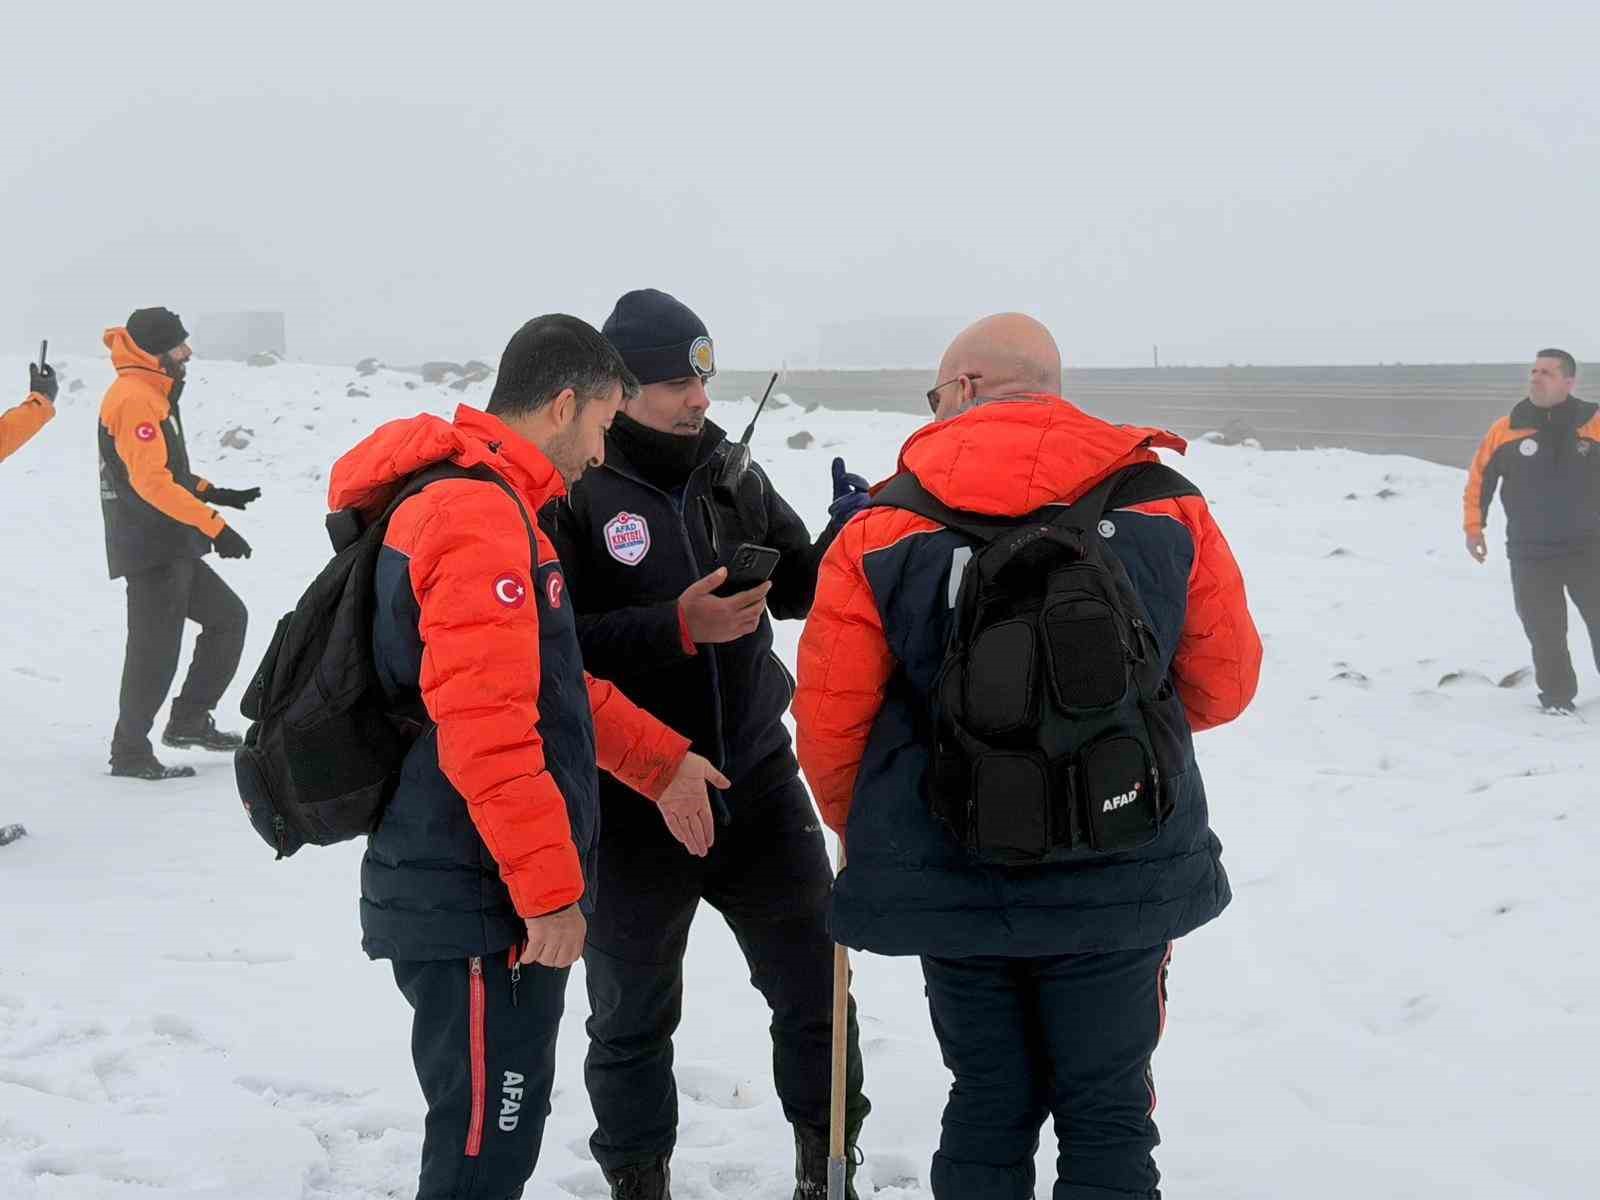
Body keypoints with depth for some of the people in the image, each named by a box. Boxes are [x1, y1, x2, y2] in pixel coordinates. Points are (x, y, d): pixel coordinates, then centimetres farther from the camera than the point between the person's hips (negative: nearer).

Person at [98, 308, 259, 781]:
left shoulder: (152, 395, 17)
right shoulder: (134, 398, -16)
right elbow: (150, 481, -24)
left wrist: (213, 494, 16)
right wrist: (214, 527, -24)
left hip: (172, 549, 10)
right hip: (152, 551, -10)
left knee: (228, 617, 15)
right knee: (155, 651, -5)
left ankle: (189, 721, 19)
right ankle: (130, 753, 5)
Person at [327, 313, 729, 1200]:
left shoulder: (487, 502, 16)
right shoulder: (482, 515, -19)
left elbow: (550, 686, 24)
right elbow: (485, 728, -26)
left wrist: (660, 762, 23)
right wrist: (552, 886, -21)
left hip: (469, 891, 11)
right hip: (481, 904, -11)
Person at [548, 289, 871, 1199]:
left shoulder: (731, 471, 2)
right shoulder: (570, 490, -16)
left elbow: (796, 586, 12)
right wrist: (677, 628, -28)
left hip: (756, 776, 5)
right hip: (631, 800, -4)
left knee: (816, 982, 12)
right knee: (636, 1011, 13)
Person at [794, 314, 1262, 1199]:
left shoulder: (883, 533, -7)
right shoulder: (1167, 509, -3)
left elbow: (828, 720, -6)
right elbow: (1224, 684, 5)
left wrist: (870, 836, 14)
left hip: (950, 886, 0)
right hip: (1122, 881, 0)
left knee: (988, 1112, 15)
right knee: (1107, 1117, 12)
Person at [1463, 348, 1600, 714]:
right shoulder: (1506, 430, -5)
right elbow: (1480, 476, 7)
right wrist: (1474, 526, 5)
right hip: (1530, 554, 1)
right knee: (1544, 633, 5)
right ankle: (1557, 696, 20)